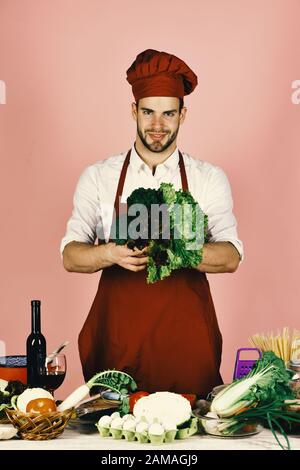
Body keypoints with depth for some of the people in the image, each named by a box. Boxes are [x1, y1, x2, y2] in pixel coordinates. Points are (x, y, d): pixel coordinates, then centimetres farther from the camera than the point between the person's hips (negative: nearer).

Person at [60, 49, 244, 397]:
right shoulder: (98, 177, 4)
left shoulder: (209, 179, 4)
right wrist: (111, 253, -20)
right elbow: (70, 256, 1)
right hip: (116, 338, 0)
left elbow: (231, 257, -4)